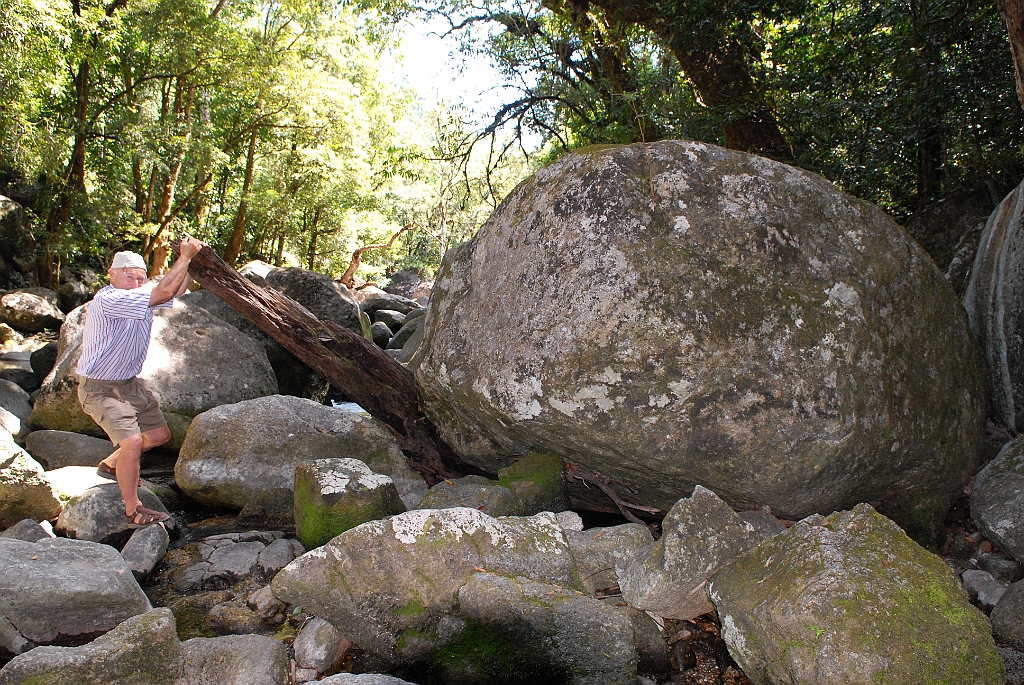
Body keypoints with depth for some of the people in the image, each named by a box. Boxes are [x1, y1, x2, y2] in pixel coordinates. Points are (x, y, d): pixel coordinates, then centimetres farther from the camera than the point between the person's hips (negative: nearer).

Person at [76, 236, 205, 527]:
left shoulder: (141, 297, 1)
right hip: (100, 389, -9)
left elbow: (176, 290, 4)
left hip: (130, 383, 9)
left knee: (159, 434, 16)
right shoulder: (107, 300, -26)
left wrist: (191, 259, -11)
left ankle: (111, 465, 40)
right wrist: (185, 256, -26)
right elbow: (163, 292, -32)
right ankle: (132, 511, -7)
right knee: (132, 440, -20)